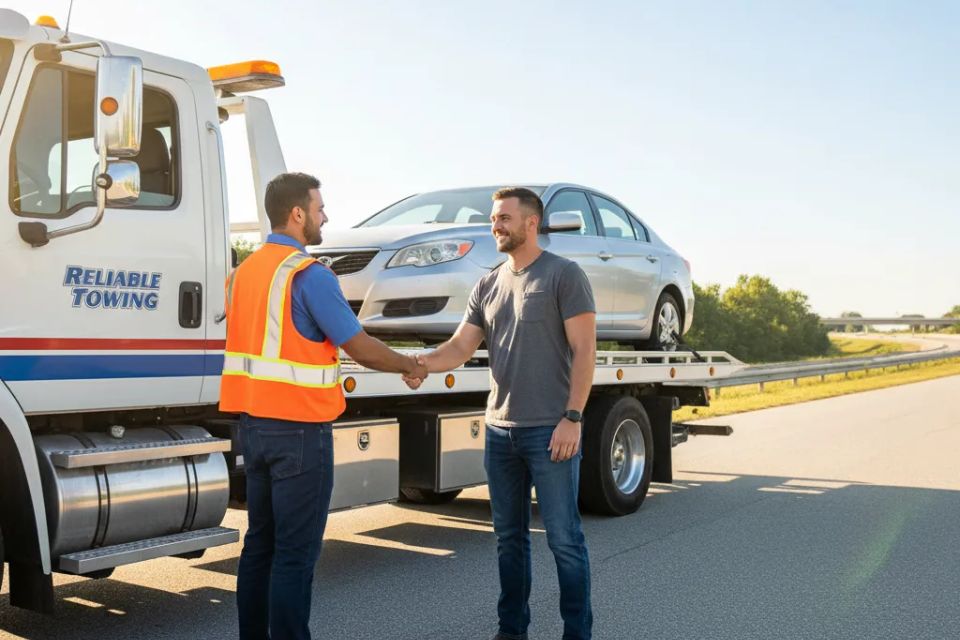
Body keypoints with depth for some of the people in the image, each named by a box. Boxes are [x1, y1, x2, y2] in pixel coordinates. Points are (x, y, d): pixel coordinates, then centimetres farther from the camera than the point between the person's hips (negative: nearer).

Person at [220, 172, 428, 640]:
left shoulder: (244, 271, 11)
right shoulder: (309, 274, -15)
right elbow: (361, 347, -12)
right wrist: (409, 366, 4)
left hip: (252, 422, 8)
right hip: (299, 427, -8)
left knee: (260, 543, 16)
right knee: (295, 552, -2)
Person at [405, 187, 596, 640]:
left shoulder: (564, 275, -4)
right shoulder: (488, 286, 12)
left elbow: (583, 350, -9)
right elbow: (459, 348, 7)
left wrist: (572, 417, -16)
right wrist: (422, 363, -14)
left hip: (550, 430, -6)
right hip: (500, 430, 6)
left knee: (563, 538, 1)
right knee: (509, 537, 14)